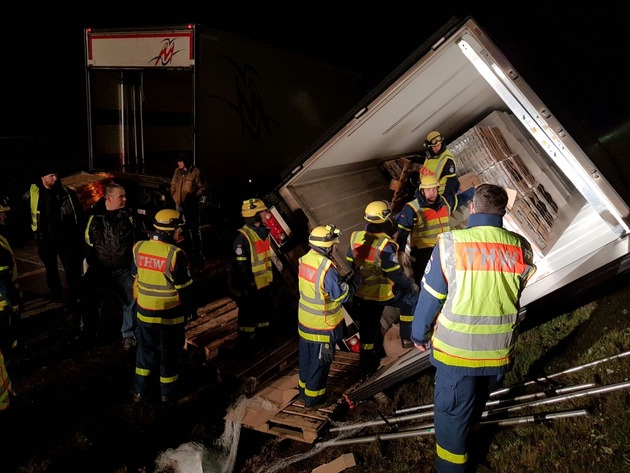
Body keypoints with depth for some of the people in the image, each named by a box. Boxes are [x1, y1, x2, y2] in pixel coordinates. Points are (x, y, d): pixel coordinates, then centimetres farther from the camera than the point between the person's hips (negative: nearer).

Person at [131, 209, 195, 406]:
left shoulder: (139, 248, -5)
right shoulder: (175, 254, -21)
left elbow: (135, 277, 8)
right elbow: (184, 288, -13)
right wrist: (189, 309, 1)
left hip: (144, 312, 4)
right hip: (170, 314, -4)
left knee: (146, 350, 21)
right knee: (169, 353, 12)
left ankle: (140, 390, 30)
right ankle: (167, 394, 26)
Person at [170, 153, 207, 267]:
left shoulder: (195, 172, -12)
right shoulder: (177, 171, 4)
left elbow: (202, 188, -7)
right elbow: (173, 184, 17)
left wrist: (194, 197, -15)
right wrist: (174, 195, 6)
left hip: (192, 206, -6)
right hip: (179, 205, 6)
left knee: (195, 230, 0)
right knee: (184, 229, 16)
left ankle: (197, 253, 10)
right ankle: (187, 251, 31)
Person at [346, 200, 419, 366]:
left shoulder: (355, 237, -3)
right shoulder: (385, 245, -23)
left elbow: (351, 263, 8)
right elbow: (394, 273, -19)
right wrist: (411, 284, -4)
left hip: (360, 293, 6)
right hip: (383, 293, -6)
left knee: (368, 329, 17)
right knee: (411, 298, 17)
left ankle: (368, 363, 30)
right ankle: (407, 338, 23)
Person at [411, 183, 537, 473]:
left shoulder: (450, 243, -19)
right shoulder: (521, 248, -8)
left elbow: (431, 297, -11)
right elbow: (514, 294, 7)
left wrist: (419, 333, 5)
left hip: (456, 349, -4)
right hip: (500, 351, 4)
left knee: (452, 413, 14)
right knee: (476, 403, 30)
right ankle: (465, 432, 56)